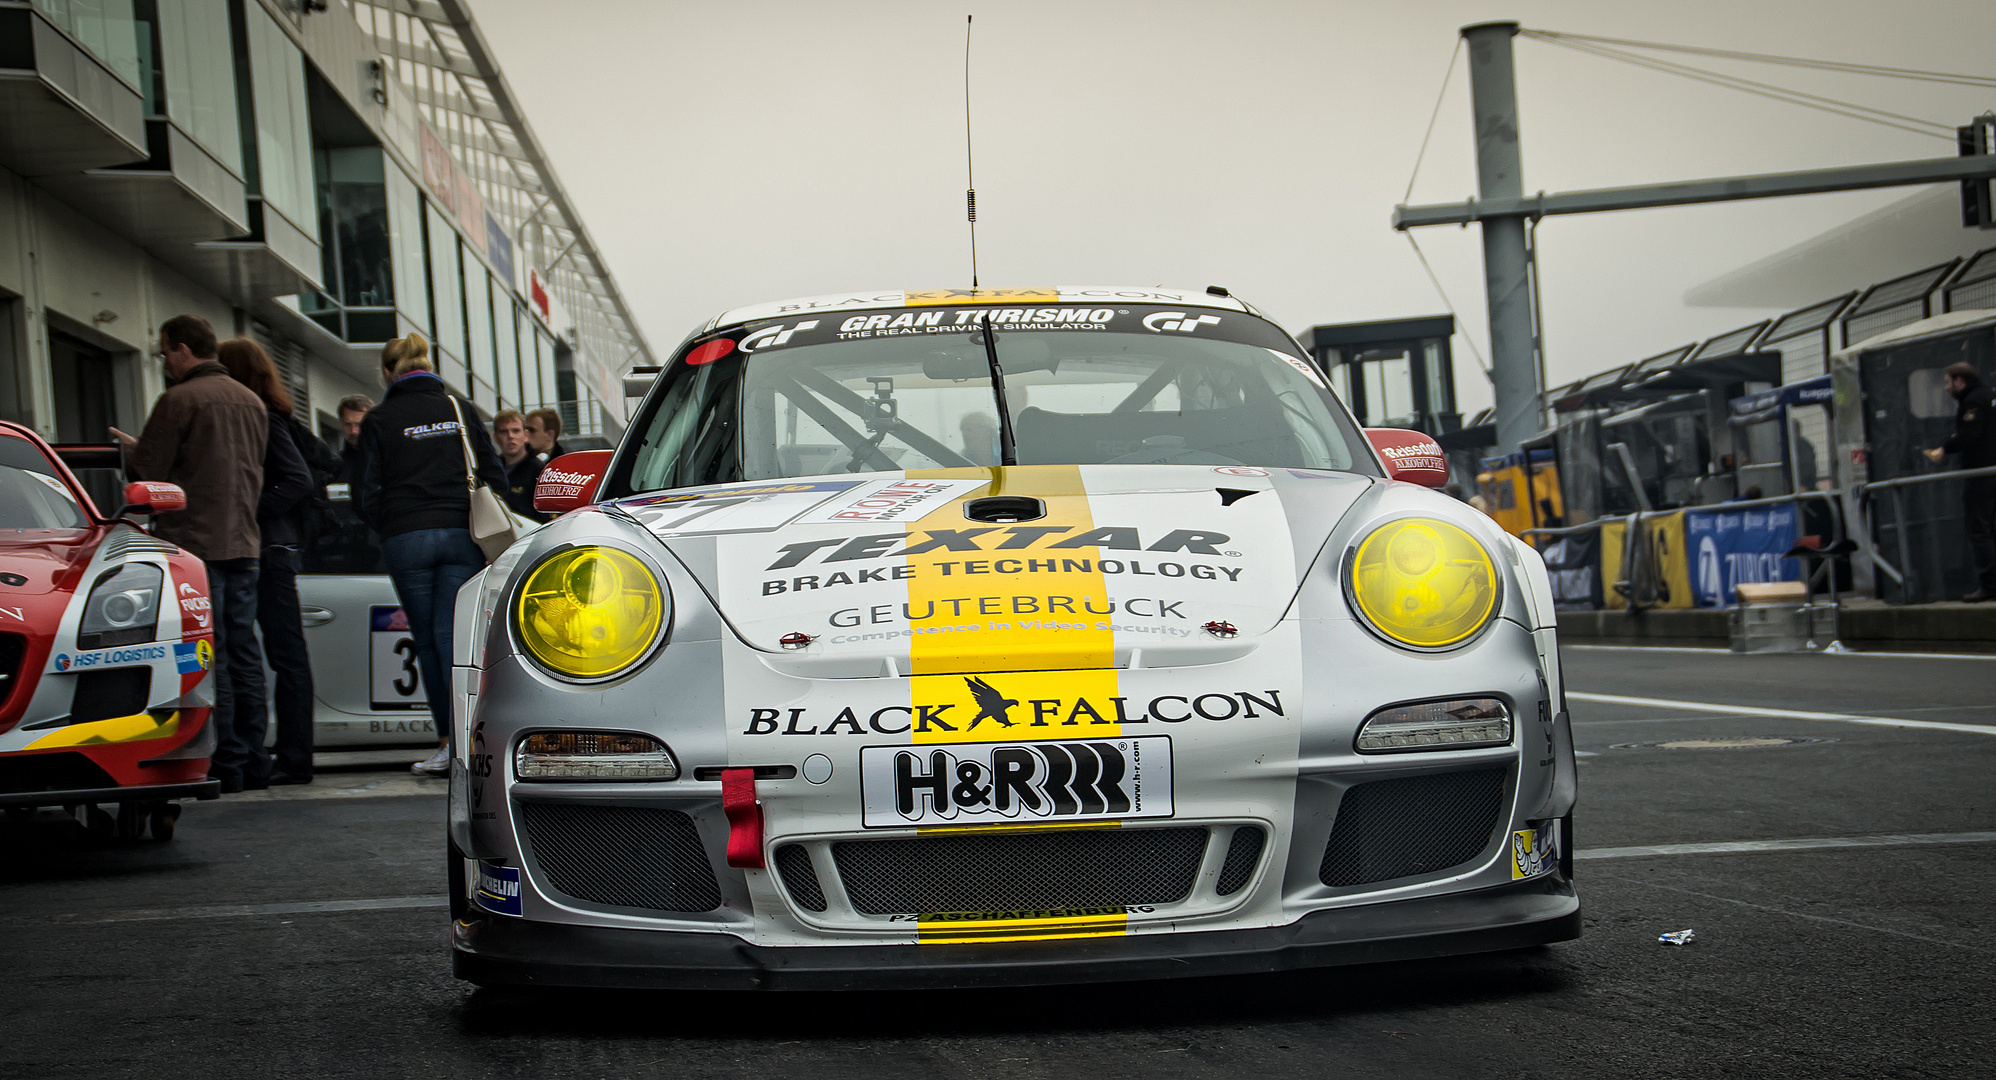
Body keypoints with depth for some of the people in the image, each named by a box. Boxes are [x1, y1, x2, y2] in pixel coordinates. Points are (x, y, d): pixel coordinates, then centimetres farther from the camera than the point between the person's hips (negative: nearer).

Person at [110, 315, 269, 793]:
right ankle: (253, 761, 11)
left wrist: (130, 447, 12)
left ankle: (226, 762, -6)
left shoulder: (178, 401, -10)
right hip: (242, 540, 7)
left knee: (207, 656, -5)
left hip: (195, 539, -7)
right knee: (244, 654, 10)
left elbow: (147, 470, -10)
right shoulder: (250, 401, 14)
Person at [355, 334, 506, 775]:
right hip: (461, 536, 2)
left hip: (406, 540, -2)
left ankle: (449, 740, 2)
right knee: (451, 635, -1)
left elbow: (366, 494, 1)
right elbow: (494, 475, 9)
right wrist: (479, 523, 22)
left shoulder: (380, 420, 2)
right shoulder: (460, 409, 9)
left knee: (427, 641, 5)